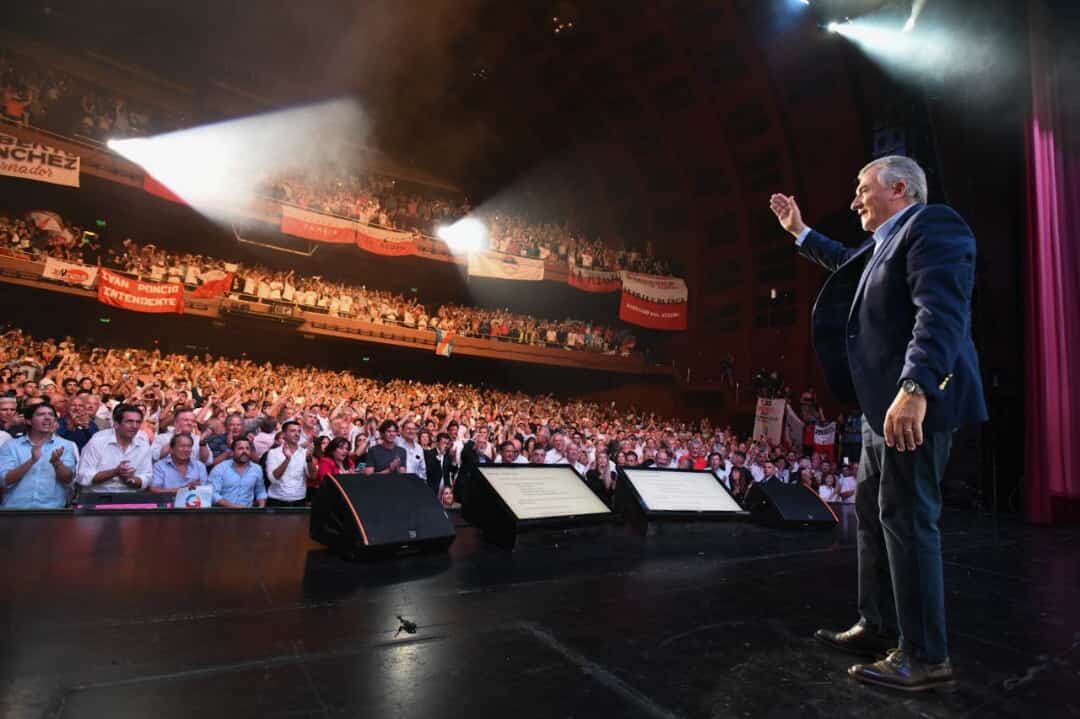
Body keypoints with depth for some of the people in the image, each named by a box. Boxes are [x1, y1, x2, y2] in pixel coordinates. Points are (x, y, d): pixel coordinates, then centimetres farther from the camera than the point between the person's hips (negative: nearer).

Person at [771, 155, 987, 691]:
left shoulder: (933, 225, -9)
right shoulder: (887, 243, 21)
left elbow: (941, 312, -24)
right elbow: (850, 264, 44)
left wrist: (914, 389, -34)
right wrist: (800, 233, 47)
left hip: (916, 400, -11)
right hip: (885, 402, 11)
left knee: (906, 518, -6)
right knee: (871, 511, 14)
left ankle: (925, 657, 7)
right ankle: (877, 627, 26)